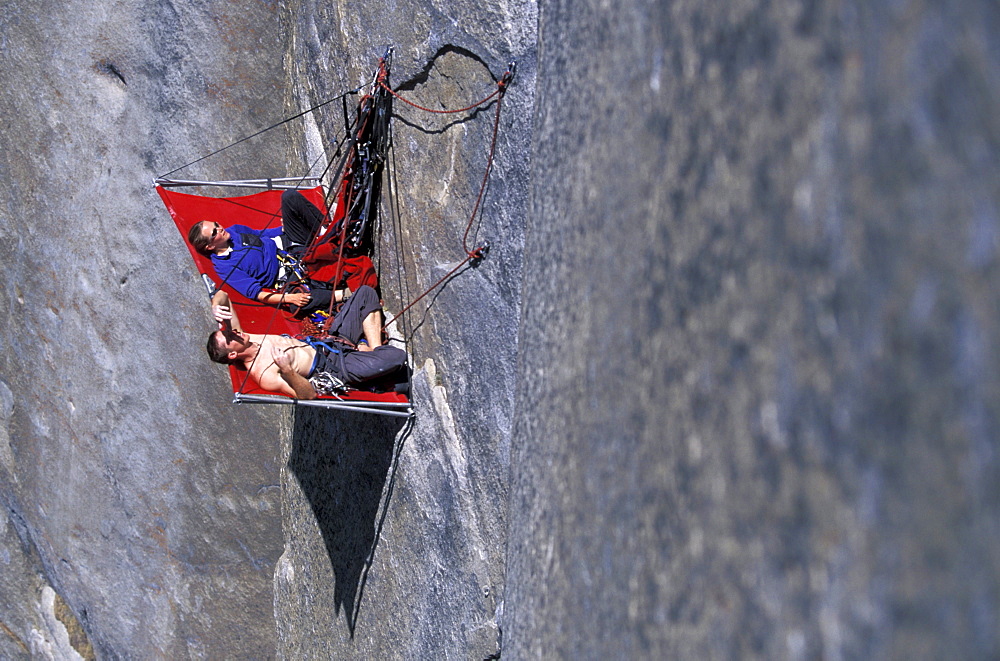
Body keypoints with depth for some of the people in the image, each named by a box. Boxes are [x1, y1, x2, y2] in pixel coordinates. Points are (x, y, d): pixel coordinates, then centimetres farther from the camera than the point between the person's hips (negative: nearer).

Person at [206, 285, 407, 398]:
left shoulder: (243, 339, -4)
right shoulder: (263, 374, -26)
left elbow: (221, 295, 0)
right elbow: (309, 395, -32)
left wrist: (218, 307, -24)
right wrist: (287, 371, -50)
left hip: (329, 341, 8)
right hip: (336, 364, -8)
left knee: (366, 293, 8)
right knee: (397, 357, -32)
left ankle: (375, 350, 2)